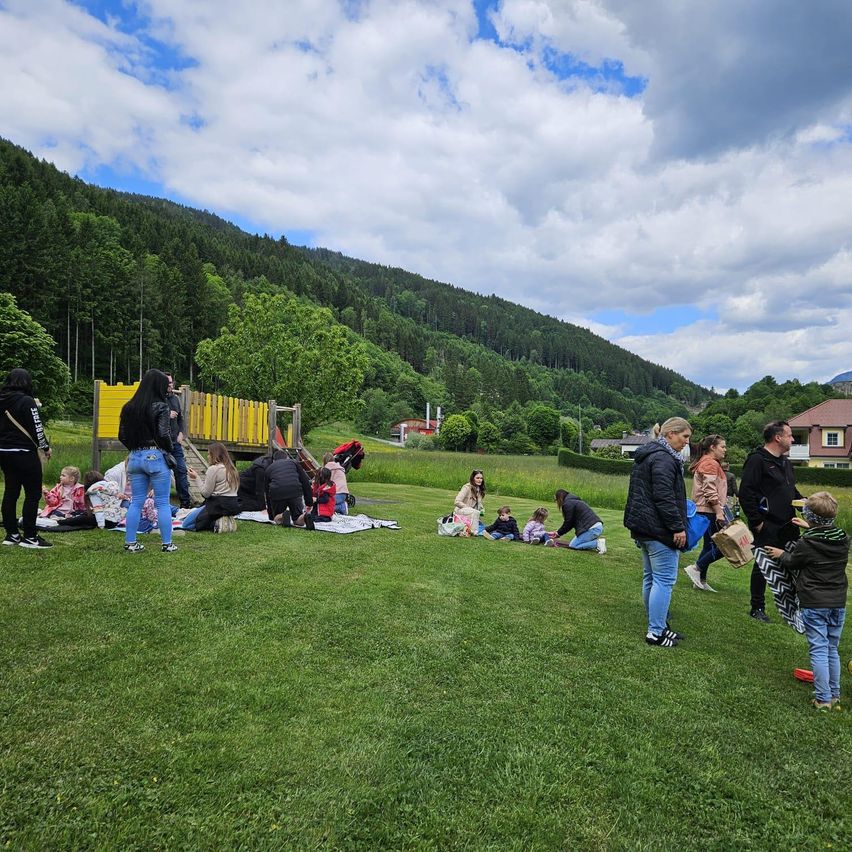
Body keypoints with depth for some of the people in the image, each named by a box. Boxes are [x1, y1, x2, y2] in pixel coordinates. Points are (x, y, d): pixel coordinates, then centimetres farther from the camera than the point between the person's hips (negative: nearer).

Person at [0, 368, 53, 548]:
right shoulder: (26, 401, -13)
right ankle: (29, 537, 0)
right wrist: (46, 447, 0)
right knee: (33, 493, -1)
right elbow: (36, 428, -13)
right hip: (24, 453, -8)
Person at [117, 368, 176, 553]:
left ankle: (130, 543, 17)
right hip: (156, 457, -6)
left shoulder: (129, 407, 9)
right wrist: (169, 451, 0)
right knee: (163, 503, 3)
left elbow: (122, 436, 10)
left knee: (136, 502, 13)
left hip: (135, 458, 6)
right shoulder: (160, 406, -11)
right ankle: (167, 544, 8)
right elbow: (164, 435, -15)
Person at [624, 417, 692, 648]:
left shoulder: (646, 455, 17)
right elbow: (664, 497, -22)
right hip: (659, 529, -10)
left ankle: (657, 626, 25)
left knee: (650, 577, 15)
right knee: (664, 580, -4)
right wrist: (678, 527, -17)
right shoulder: (663, 458, -16)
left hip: (643, 527, 11)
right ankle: (656, 632, 1)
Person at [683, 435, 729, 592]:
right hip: (710, 511, -11)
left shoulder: (704, 462, 20)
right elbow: (710, 491, -21)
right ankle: (695, 568, -6)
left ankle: (701, 580, 16)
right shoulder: (711, 463, -12)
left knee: (710, 545, 13)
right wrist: (719, 512, -22)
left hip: (704, 511, 11)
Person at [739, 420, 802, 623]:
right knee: (762, 566, 2)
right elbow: (746, 493, -20)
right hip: (767, 527, -8)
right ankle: (757, 608, 16)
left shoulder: (785, 462, 16)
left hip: (787, 525, 8)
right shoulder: (757, 460, -14)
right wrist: (756, 522, -20)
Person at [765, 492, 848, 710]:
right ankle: (835, 696, 24)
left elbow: (792, 563, 3)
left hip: (814, 604, -6)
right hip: (838, 603, 6)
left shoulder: (806, 543, -14)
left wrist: (781, 554, 23)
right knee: (832, 650, 17)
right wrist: (810, 530, 32)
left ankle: (823, 699, 3)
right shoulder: (842, 539, 0)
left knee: (819, 651, 0)